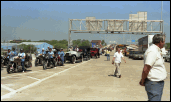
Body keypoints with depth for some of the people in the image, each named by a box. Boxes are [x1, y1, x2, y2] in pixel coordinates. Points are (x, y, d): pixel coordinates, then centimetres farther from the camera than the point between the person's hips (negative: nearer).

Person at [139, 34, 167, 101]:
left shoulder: (156, 50, 14)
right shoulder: (153, 51, -20)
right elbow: (145, 69, -24)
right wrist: (142, 82, -12)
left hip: (158, 82, 10)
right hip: (154, 84, -10)